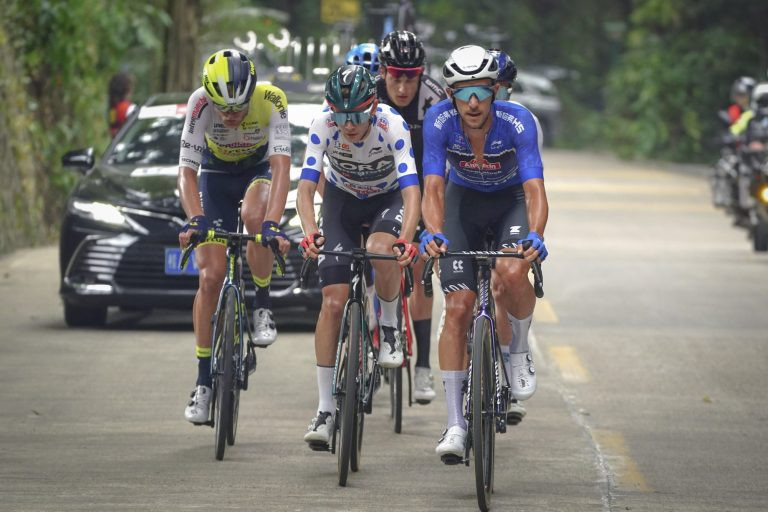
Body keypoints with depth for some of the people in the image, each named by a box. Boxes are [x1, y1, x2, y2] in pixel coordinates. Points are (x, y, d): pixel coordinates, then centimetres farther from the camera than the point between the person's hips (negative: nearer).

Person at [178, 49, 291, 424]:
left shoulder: (271, 101, -32)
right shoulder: (201, 102, -31)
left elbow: (281, 167, -39)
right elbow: (186, 171, -31)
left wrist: (271, 224, -52)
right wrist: (195, 220, -47)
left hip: (259, 170, -1)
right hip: (215, 177, 1)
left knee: (254, 215, -37)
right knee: (211, 275, -9)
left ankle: (263, 308, -14)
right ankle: (203, 382, 0)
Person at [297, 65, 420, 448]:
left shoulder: (392, 125, -32)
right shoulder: (323, 125, -28)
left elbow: (411, 190, -40)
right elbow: (305, 187, -32)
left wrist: (406, 238, -57)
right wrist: (310, 231, -51)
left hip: (388, 198, -2)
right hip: (342, 199, 2)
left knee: (380, 251, -37)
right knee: (333, 300, -11)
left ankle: (389, 326, -6)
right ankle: (325, 409, -6)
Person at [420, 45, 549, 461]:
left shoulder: (517, 122, -30)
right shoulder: (439, 121, -26)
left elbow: (534, 190, -37)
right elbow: (433, 188, -31)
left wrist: (534, 236, -56)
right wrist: (433, 233, -50)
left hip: (511, 201, -1)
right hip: (464, 201, 1)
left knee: (512, 274, -33)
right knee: (458, 308, -11)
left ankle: (521, 352, -2)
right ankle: (455, 423, -6)